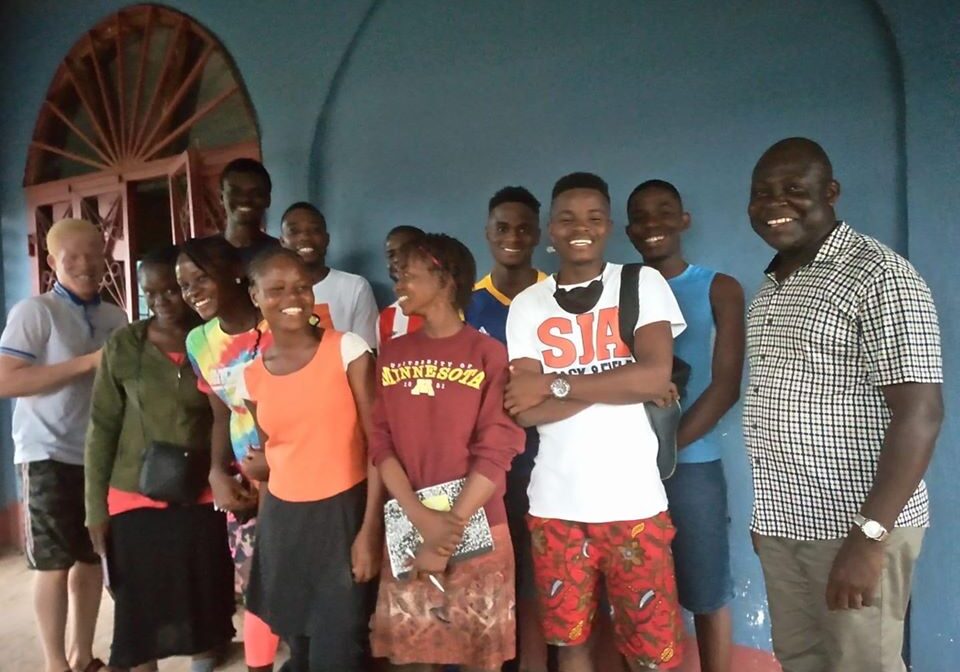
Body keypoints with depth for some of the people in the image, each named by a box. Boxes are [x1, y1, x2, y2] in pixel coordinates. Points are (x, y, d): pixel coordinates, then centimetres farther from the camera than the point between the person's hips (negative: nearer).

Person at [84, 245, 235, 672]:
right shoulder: (122, 346, -6)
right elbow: (102, 428, -2)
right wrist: (95, 507, -2)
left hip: (202, 498, 1)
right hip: (135, 500, -1)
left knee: (204, 603, 14)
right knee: (140, 608, 10)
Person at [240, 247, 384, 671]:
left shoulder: (348, 349, -9)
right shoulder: (251, 374, 5)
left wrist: (371, 528, -13)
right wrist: (267, 523, 16)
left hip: (342, 512, -4)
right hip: (281, 519, 4)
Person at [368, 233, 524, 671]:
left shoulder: (488, 354, -6)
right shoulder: (391, 355, 6)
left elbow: (496, 451, -11)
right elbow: (380, 442, -1)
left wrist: (450, 528, -15)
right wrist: (423, 520, -13)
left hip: (476, 530, -3)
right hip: (407, 530, 3)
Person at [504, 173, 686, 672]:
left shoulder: (643, 283, 1)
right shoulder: (527, 305, 4)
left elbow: (656, 375, -13)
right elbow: (526, 411, -5)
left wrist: (556, 384, -10)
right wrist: (622, 385, -13)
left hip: (633, 499, -1)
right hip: (555, 503, 2)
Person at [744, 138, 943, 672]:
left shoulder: (879, 276, -12)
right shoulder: (769, 288, 11)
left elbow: (920, 412, -19)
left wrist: (870, 534, -24)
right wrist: (766, 509, 15)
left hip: (855, 526, -7)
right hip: (783, 525, 7)